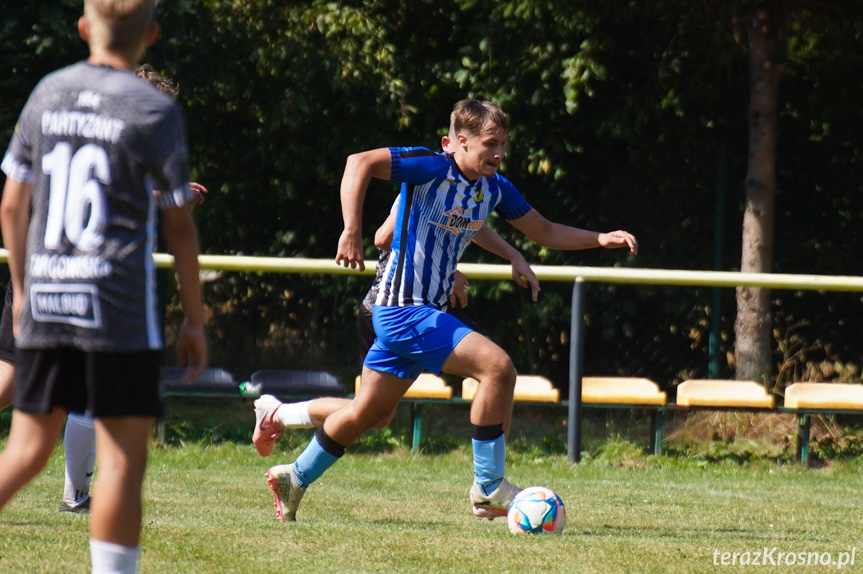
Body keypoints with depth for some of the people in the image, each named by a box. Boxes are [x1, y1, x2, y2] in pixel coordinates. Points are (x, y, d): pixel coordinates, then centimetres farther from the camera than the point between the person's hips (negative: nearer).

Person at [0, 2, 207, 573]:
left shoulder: (48, 93, 8)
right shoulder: (154, 110, -4)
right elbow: (179, 225, -1)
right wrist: (195, 318, 6)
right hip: (120, 310, -5)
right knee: (123, 457, 0)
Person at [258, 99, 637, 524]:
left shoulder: (495, 188, 8)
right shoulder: (432, 169, -16)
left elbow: (545, 232, 17)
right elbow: (360, 163, -23)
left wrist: (602, 239, 4)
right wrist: (352, 232, -31)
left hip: (426, 311, 9)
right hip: (404, 310, -9)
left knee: (370, 410, 18)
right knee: (497, 366, -19)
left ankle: (296, 477, 34)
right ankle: (488, 489, -11)